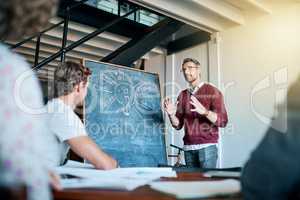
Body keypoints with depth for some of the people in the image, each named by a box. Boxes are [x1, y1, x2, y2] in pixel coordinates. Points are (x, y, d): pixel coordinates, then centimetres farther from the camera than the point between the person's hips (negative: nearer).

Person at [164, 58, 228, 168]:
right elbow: (178, 125, 12)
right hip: (188, 148, 4)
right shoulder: (183, 95, 12)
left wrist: (204, 111, -25)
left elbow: (222, 121, -9)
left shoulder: (212, 91, -1)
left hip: (207, 146, -4)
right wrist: (171, 114, -9)